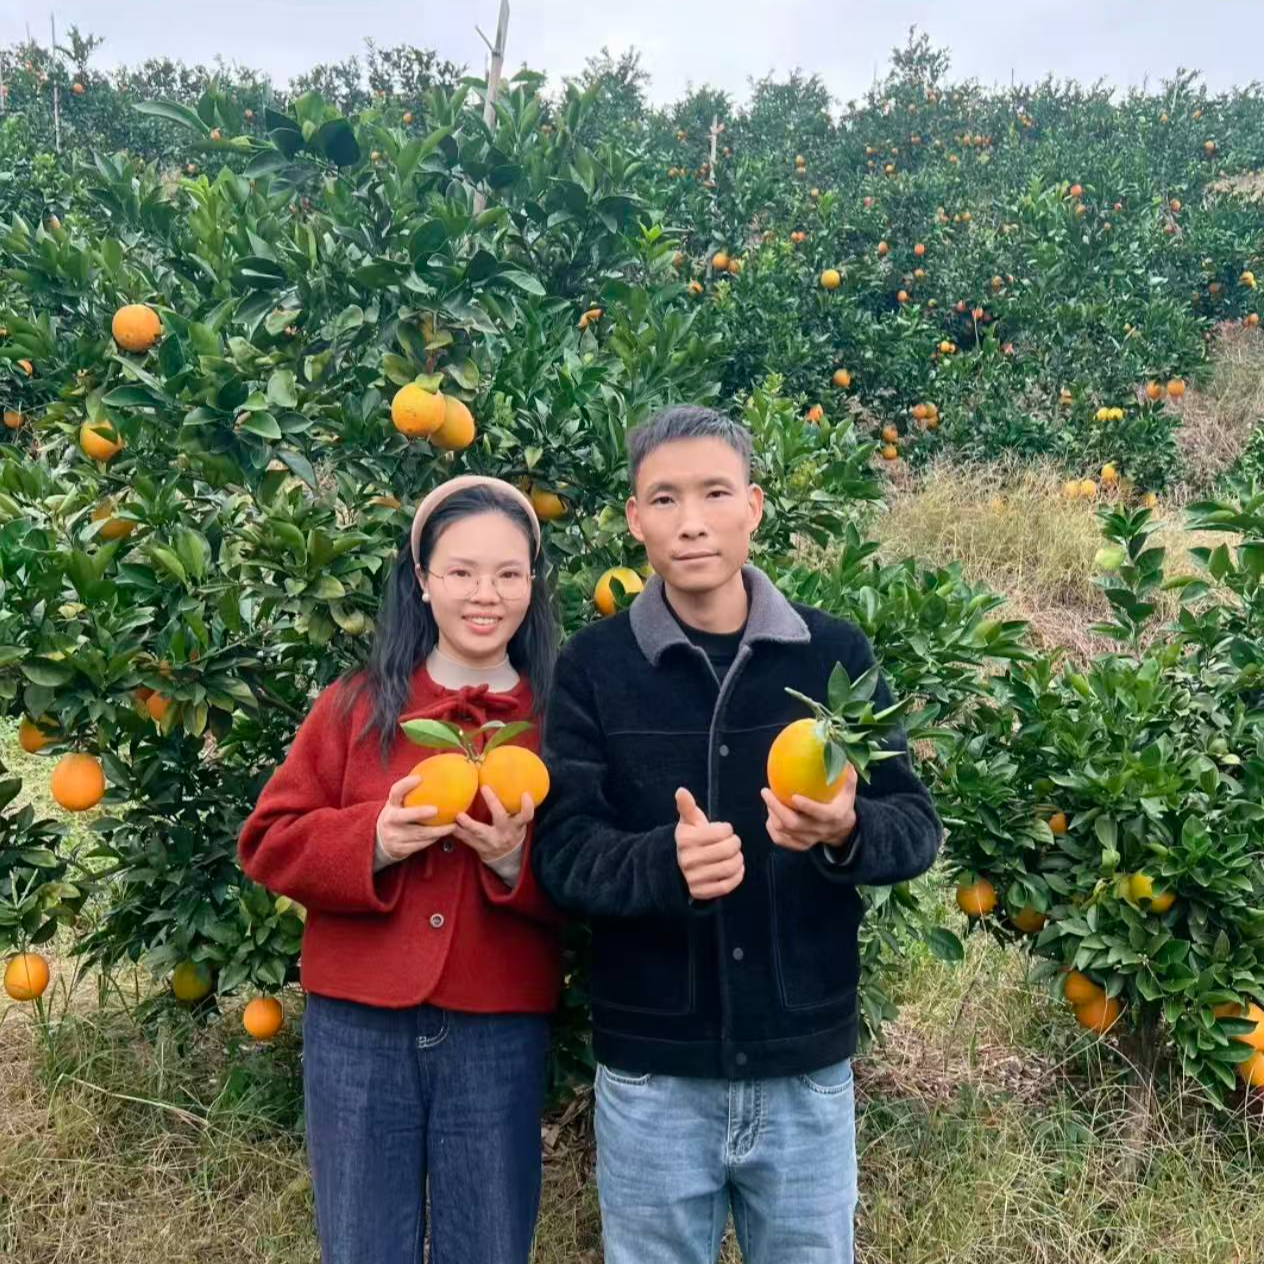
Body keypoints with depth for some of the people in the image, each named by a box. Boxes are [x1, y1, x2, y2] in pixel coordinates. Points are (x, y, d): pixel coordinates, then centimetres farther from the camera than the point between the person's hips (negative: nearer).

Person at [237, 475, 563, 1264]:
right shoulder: (357, 704, 2)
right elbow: (270, 843, 0)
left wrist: (519, 860, -19)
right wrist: (373, 841, -17)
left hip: (502, 1033, 0)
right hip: (358, 1028, 1)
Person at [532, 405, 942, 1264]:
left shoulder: (836, 653, -3)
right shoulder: (594, 666, -5)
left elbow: (917, 823, -2)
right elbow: (563, 851, -11)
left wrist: (845, 833, -24)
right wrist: (665, 863, -31)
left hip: (806, 1066, 1)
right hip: (651, 1073, 0)